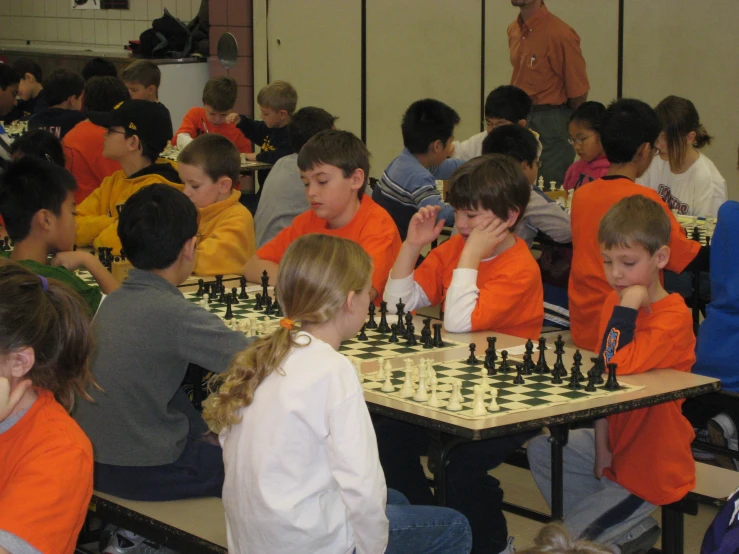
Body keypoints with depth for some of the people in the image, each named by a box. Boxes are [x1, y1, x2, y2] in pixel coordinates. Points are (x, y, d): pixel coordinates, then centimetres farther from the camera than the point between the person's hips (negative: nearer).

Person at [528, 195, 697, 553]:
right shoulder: (614, 303, 1)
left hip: (649, 469, -8)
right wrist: (602, 446, -1)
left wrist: (627, 307, -30)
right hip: (616, 447, 8)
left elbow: (616, 368, -35)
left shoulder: (674, 318, -24)